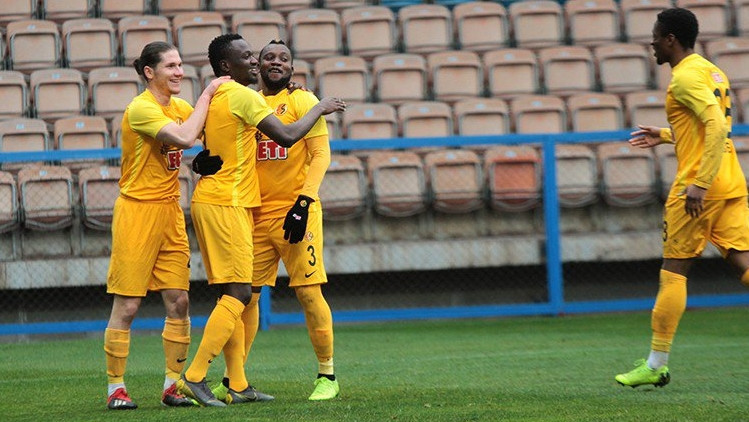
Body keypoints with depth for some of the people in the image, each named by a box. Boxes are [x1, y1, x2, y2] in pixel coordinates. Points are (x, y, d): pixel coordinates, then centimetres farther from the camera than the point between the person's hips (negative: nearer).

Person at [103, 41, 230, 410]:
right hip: (137, 210, -7)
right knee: (126, 306, -3)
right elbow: (185, 138, -27)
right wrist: (207, 94, -20)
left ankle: (173, 385, 11)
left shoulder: (178, 106, 11)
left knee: (179, 302, 3)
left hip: (170, 211, 7)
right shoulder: (141, 109, -15)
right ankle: (115, 388, 5)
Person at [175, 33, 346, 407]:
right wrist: (320, 109, 0)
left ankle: (238, 385, 9)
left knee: (234, 293, 10)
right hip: (226, 204, -10)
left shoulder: (214, 97, 17)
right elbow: (287, 136, -14)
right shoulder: (242, 96, -12)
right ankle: (194, 377, -15)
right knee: (238, 292, -10)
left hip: (211, 200, 10)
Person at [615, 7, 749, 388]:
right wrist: (666, 136, 29)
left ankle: (656, 365, 7)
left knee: (674, 271, 1)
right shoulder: (712, 72, 17)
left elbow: (717, 126, -24)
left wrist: (699, 183, -27)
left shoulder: (686, 76, -12)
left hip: (698, 188, -8)